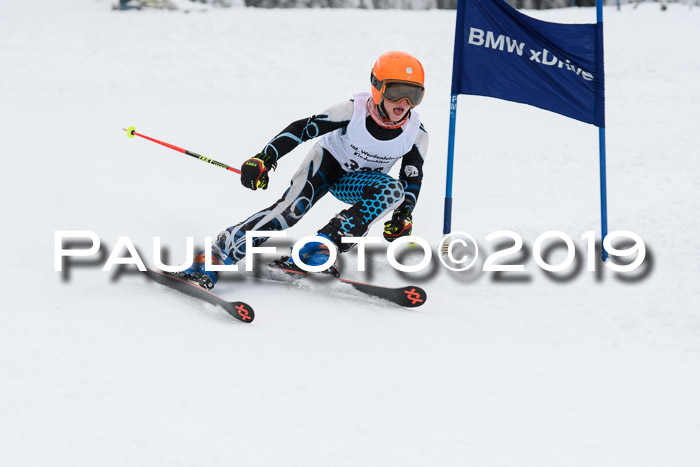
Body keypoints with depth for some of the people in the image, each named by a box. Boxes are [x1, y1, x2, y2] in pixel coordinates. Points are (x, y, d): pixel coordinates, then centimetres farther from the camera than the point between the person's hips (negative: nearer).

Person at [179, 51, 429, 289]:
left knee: (394, 190, -30)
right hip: (328, 161, -3)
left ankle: (319, 246, -32)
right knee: (291, 209, -29)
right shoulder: (355, 110, -28)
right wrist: (265, 158, -32)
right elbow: (303, 128, -24)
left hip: (355, 182, 3)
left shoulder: (416, 133, -19)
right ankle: (213, 256, -31)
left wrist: (404, 214, -19)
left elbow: (413, 177, -4)